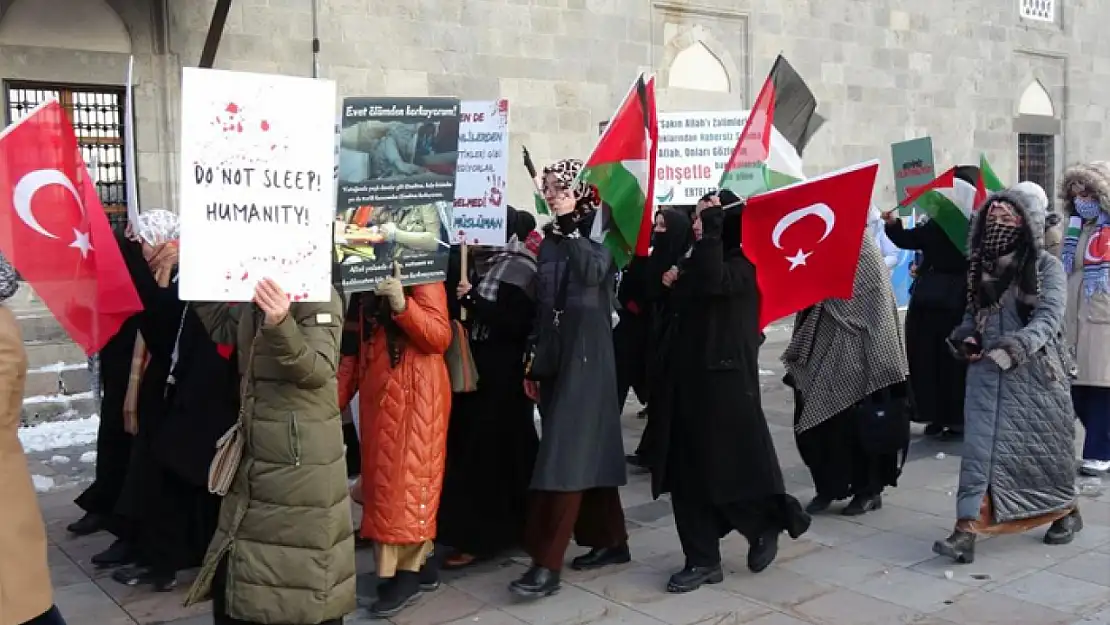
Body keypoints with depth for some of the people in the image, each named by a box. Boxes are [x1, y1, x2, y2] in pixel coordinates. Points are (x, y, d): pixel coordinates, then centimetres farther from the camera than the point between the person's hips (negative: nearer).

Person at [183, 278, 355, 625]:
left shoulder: (319, 297, -14)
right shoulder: (255, 298, 9)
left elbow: (318, 370, -26)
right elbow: (223, 328, 26)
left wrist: (281, 326, -45)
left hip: (301, 458, -8)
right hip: (254, 452, 8)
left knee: (304, 586, 3)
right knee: (230, 581, 17)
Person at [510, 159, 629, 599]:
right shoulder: (550, 238, 13)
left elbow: (595, 271, -25)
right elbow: (540, 302, 14)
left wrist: (571, 229, -19)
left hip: (586, 353, -7)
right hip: (554, 355, 7)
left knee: (568, 452, -11)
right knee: (589, 448, 12)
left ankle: (547, 564, -11)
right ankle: (611, 540, 23)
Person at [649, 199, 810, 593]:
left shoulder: (743, 266, -8)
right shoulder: (693, 261, 14)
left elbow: (713, 281, -30)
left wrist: (712, 224, -24)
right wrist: (671, 286, 5)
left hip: (724, 380, -7)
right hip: (685, 377, 8)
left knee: (725, 467, -1)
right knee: (687, 472, 5)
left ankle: (766, 522, 27)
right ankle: (703, 560, 12)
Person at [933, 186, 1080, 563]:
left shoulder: (1047, 267, -6)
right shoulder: (982, 268, 9)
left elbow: (1049, 318, -18)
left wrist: (1013, 347, -32)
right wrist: (965, 338, -2)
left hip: (1034, 372, -4)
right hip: (987, 372, 4)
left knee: (1043, 445, 10)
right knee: (979, 445, -5)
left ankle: (1067, 511, 35)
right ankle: (967, 528, -4)